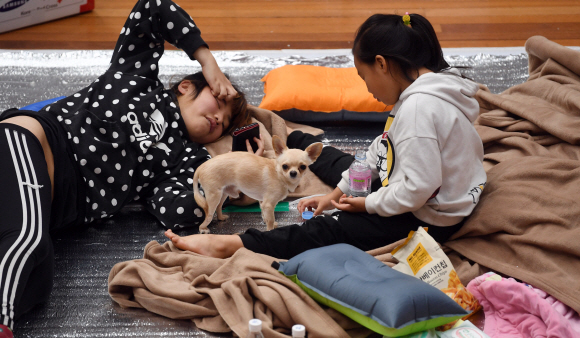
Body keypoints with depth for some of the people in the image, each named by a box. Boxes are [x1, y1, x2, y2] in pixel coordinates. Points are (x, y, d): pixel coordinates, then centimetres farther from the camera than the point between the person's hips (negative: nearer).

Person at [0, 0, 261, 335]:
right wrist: (207, 59, 21)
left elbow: (173, 210, 3)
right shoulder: (140, 75, 23)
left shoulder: (188, 160, 23)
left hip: (61, 205, 3)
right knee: (29, 237, -37)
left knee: (37, 282, -33)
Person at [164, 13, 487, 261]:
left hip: (428, 218, -10)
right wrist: (337, 193, 8)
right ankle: (290, 140, 51)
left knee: (330, 230, -14)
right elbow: (380, 154, 10)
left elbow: (418, 188, -33)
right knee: (341, 164, 26)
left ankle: (228, 244, -16)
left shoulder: (418, 108, -31)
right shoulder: (421, 92, 3)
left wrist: (367, 204, -17)